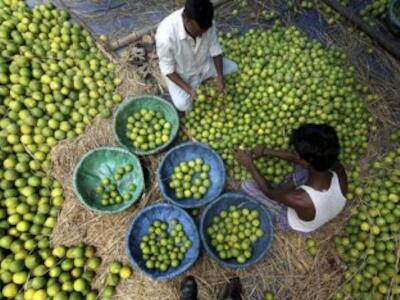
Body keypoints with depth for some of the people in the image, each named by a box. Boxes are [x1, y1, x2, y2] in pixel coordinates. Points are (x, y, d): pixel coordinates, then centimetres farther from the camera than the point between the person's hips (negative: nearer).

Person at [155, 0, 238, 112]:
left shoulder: (206, 23, -24)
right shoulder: (166, 35, -37)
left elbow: (215, 50, -11)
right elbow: (168, 70, -25)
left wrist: (220, 77, -24)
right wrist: (189, 90, -32)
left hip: (203, 63, 4)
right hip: (180, 73, -4)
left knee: (233, 69, -5)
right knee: (183, 105, -22)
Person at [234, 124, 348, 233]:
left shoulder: (297, 199, -45)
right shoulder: (339, 171, -31)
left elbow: (269, 192, -22)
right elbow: (301, 159, -15)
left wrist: (249, 164, -14)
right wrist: (268, 152, -10)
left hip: (294, 224, -4)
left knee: (247, 186, -5)